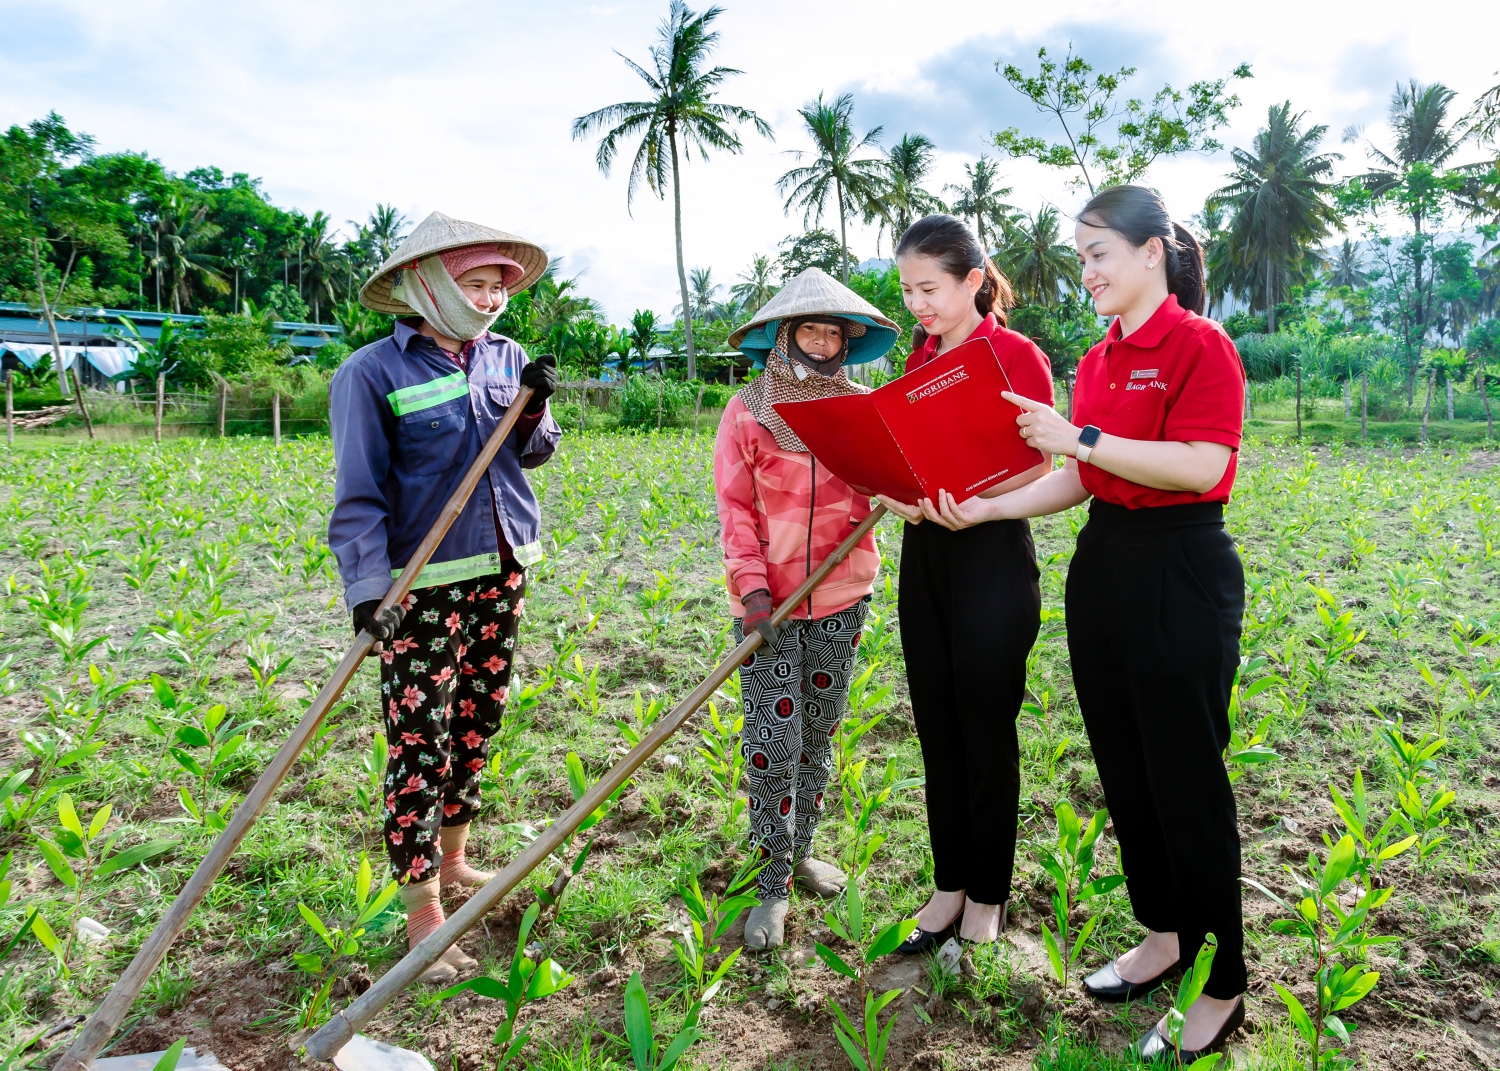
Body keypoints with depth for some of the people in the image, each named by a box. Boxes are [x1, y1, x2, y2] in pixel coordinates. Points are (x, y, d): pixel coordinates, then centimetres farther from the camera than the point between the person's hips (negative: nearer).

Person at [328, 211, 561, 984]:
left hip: (502, 570, 6)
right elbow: (359, 492, -12)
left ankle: (452, 860, 35)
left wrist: (535, 411, -9)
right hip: (422, 581, -6)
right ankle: (422, 912, 9)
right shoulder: (373, 372, -10)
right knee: (420, 742, -2)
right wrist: (368, 588, -19)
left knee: (477, 724, 16)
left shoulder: (505, 357, 6)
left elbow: (530, 454, 11)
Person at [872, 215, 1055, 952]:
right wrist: (894, 489, -6)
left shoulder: (1017, 355, -7)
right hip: (924, 552, 7)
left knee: (986, 732, 4)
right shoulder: (918, 362, 12)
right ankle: (950, 886, 27)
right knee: (936, 729, 12)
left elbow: (1038, 468, -11)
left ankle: (987, 896, 22)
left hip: (992, 554, -6)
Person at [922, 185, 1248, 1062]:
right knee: (1122, 767, 16)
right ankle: (1164, 934, 35)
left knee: (1188, 780, 1)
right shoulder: (1098, 361, 12)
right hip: (1103, 564, 8)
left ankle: (1225, 988, 18)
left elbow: (1200, 465, -22)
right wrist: (987, 508, -1)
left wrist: (1082, 437, -22)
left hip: (1183, 574, -8)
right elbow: (1077, 480, 11)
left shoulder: (1200, 346, -11)